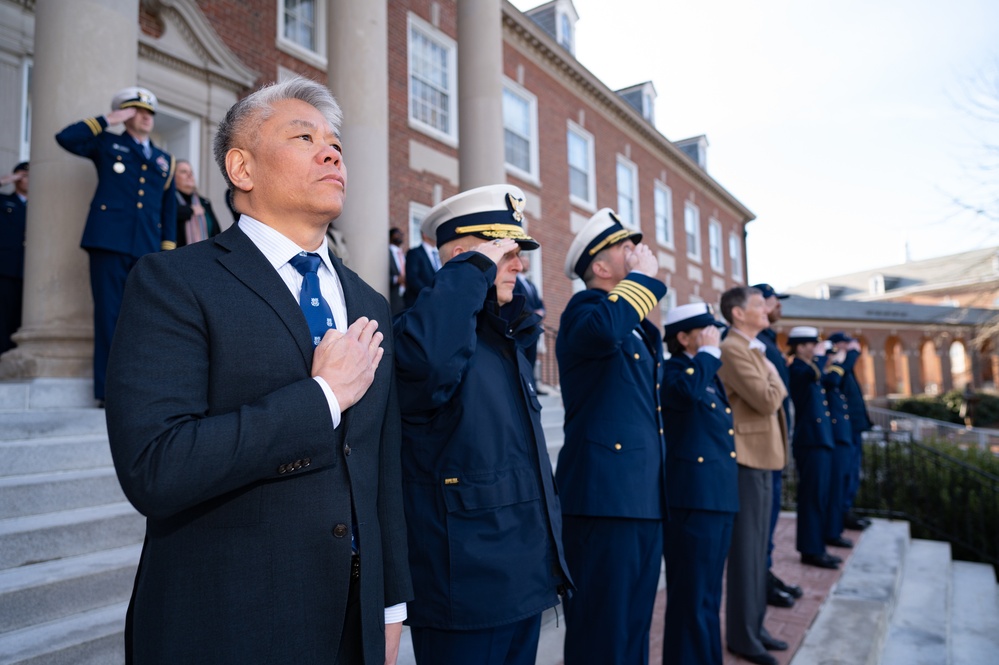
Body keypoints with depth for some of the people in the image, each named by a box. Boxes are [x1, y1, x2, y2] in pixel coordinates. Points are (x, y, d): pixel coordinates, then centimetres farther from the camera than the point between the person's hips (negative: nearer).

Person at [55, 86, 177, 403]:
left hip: (148, 248, 3)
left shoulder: (164, 161, 20)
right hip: (109, 242, -3)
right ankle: (109, 388, -2)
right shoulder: (107, 144, 14)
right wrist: (107, 120, 2)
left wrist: (168, 252, 8)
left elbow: (169, 211, 16)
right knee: (110, 314, -5)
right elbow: (66, 137, -4)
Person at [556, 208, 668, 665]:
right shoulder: (586, 306, -6)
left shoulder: (644, 329, 19)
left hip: (645, 501, 9)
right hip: (603, 497, -8)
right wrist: (643, 276, -17)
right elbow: (603, 329, -33)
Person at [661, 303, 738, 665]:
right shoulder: (671, 371, -8)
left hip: (719, 496, 9)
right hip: (692, 497, -9)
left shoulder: (709, 374, 18)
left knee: (708, 595, 18)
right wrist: (708, 351, -18)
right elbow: (687, 389, -32)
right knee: (692, 597, -3)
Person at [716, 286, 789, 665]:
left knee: (758, 548, 16)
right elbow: (767, 401, -20)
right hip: (746, 458, -10)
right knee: (745, 550, -1)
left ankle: (754, 626, 27)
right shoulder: (732, 350, -15)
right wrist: (776, 379, -3)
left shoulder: (752, 349, 16)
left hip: (760, 457, 10)